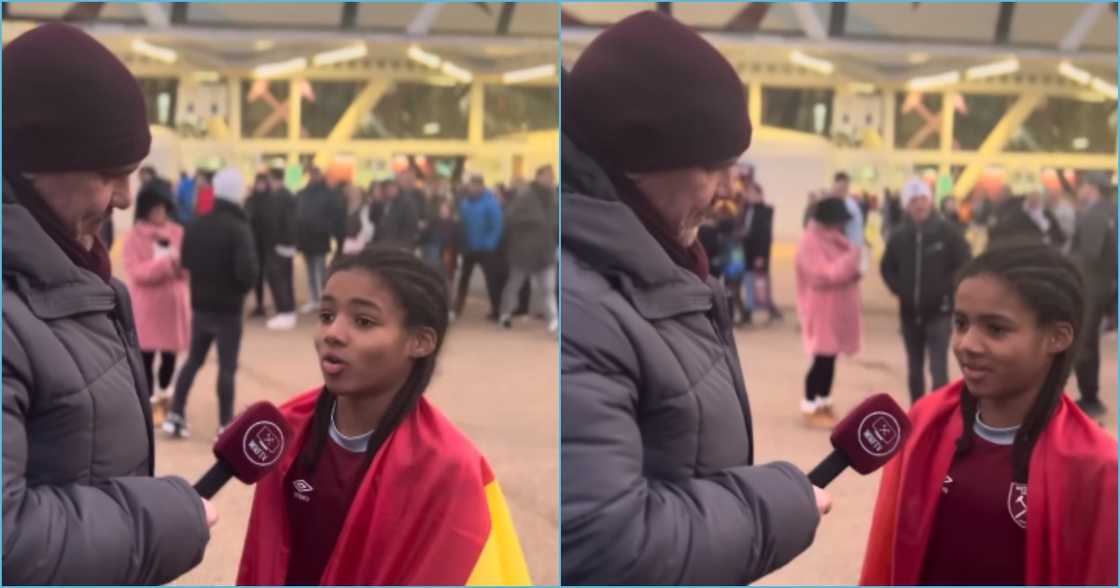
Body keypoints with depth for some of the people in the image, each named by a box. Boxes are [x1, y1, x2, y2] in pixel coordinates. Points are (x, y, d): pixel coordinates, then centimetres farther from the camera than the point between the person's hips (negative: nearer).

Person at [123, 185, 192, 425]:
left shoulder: (177, 232, 5)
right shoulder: (135, 237, -6)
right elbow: (135, 272, -16)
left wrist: (182, 265, -17)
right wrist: (166, 263, -26)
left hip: (174, 302, 4)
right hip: (146, 305, -3)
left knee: (170, 353, 12)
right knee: (147, 355, -1)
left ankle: (164, 394, 34)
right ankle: (151, 401, 11)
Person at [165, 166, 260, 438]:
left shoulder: (196, 226, 2)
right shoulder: (239, 228, -17)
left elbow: (185, 262, 10)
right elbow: (247, 271, -25)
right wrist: (244, 286, -5)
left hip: (200, 306, 6)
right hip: (228, 308, -6)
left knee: (193, 360, 17)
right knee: (227, 367, 3)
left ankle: (175, 416, 16)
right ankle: (225, 425, 7)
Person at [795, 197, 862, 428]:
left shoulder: (834, 240, 13)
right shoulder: (811, 242, -17)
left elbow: (841, 268, 22)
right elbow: (823, 275, -25)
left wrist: (852, 273, -2)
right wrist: (851, 258, -23)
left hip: (836, 309, 9)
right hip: (822, 311, -9)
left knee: (830, 358, 13)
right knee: (822, 359, -5)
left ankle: (824, 404, 23)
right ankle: (810, 408, 5)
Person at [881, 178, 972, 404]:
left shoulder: (947, 231, -8)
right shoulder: (899, 235, 0)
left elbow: (965, 265, -5)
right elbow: (887, 267, 15)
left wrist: (947, 290, -10)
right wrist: (899, 289, 1)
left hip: (939, 312, -4)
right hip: (910, 313, 4)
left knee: (938, 369, -11)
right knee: (914, 369, 14)